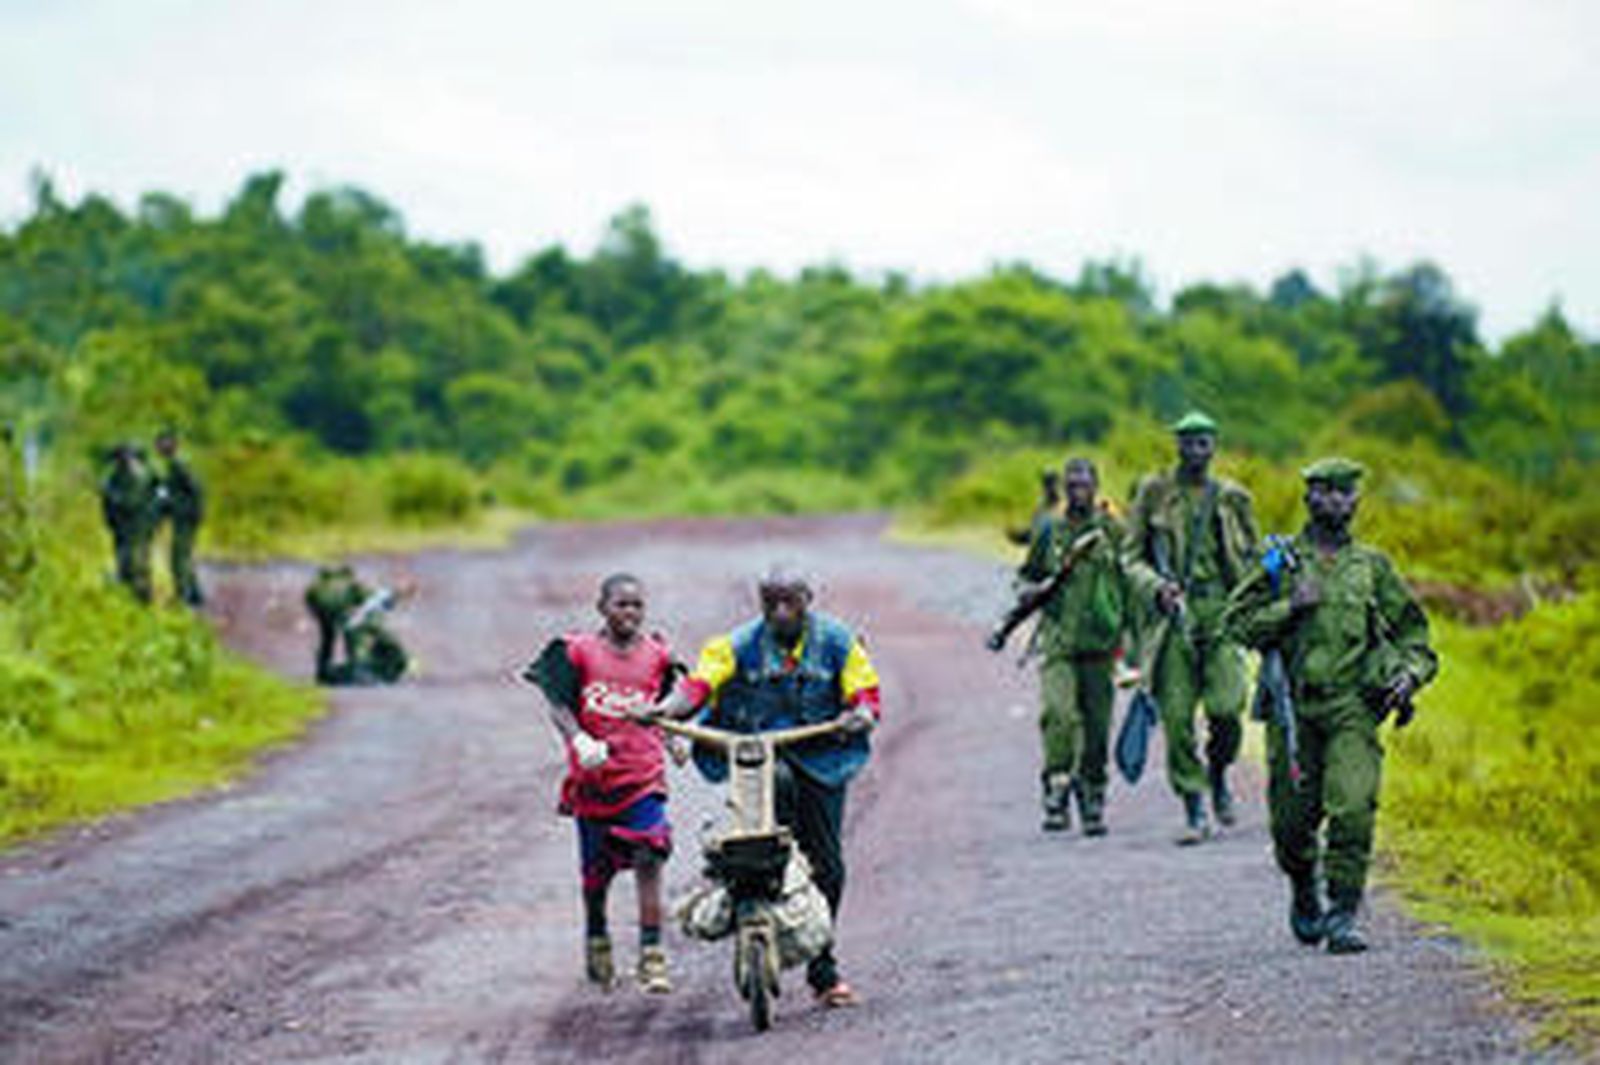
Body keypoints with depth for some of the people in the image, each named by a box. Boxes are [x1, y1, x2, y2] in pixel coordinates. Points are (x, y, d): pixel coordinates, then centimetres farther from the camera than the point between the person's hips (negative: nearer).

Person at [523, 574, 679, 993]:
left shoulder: (656, 655, 5)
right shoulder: (578, 652, -3)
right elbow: (558, 704, -8)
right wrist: (579, 740, -23)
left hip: (644, 775, 0)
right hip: (594, 774, 0)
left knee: (649, 862, -15)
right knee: (596, 870, 12)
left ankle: (652, 958, -16)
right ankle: (596, 939, 38)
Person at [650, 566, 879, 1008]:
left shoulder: (836, 641, 5)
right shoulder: (740, 644, 1)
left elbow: (863, 688, 3)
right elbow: (702, 681, -7)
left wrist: (862, 712, -21)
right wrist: (668, 707, -26)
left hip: (821, 759, 1)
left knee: (827, 866, 1)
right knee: (778, 783, -40)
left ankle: (823, 971, 13)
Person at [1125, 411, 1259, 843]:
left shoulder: (1232, 498, 10)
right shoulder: (1154, 492, 7)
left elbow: (1251, 558, 18)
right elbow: (1133, 557, 7)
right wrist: (1156, 587, -11)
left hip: (1220, 612, 0)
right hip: (1173, 614, 0)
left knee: (1226, 709, -14)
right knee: (1176, 716, -5)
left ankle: (1218, 775, 16)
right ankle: (1194, 811, 3)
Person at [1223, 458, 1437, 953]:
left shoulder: (1373, 566, 12)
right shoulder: (1281, 561, 7)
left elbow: (1413, 633, 17)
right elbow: (1237, 620, 1)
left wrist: (1410, 672, -3)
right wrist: (1290, 608, -12)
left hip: (1353, 708, 0)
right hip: (1294, 707, 0)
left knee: (1353, 810, -17)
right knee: (1291, 819, 4)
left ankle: (1342, 917, -13)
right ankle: (1304, 895, 33)